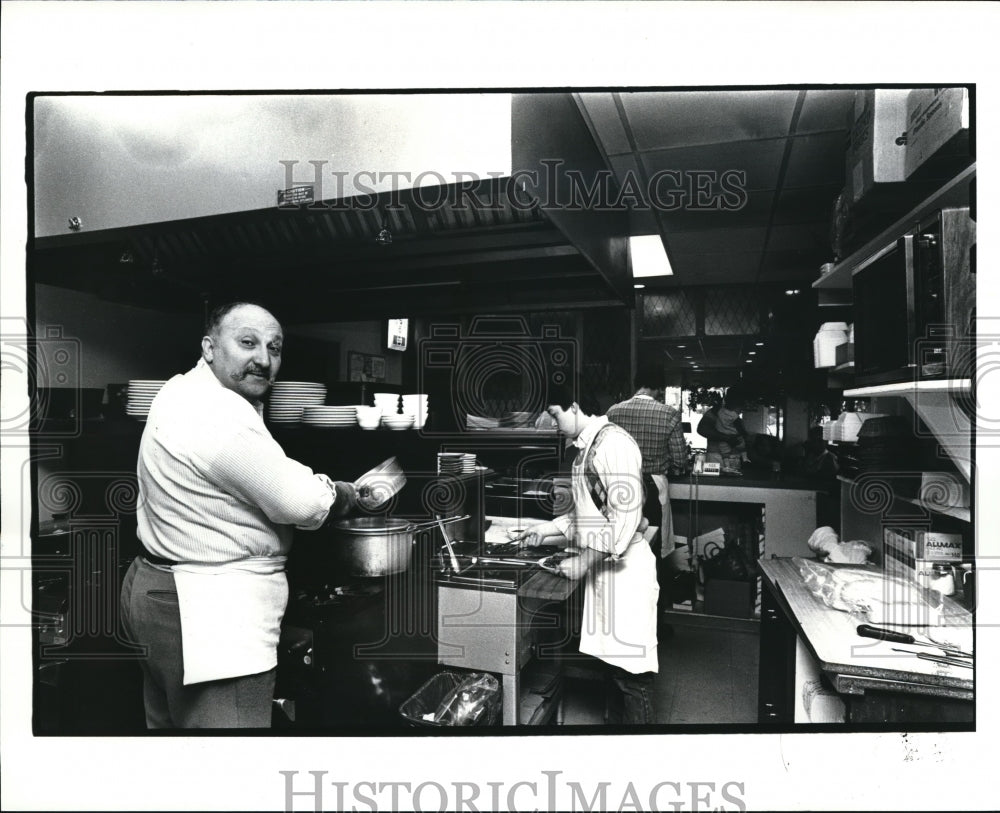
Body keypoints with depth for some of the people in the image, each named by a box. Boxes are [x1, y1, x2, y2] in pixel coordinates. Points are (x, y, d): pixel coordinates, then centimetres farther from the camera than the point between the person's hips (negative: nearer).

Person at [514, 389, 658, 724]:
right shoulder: (587, 446, 12)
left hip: (622, 569, -9)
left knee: (631, 671, 1)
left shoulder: (614, 442, -17)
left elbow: (625, 515, -22)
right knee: (614, 659, 16)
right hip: (601, 568, 9)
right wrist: (547, 529, 16)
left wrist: (584, 561, -17)